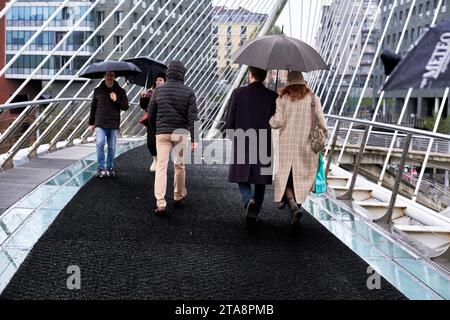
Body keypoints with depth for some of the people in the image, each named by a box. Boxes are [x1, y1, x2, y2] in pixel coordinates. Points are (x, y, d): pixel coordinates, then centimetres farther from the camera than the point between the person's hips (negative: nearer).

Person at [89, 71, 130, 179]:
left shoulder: (120, 91, 7)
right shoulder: (98, 90, 8)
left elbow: (126, 106, 6)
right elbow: (93, 107, 14)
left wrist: (116, 101, -11)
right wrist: (91, 122, 14)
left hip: (113, 124, 1)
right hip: (100, 123, -1)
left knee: (112, 147, 6)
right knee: (100, 144, -16)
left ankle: (110, 168, 19)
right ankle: (101, 168, -8)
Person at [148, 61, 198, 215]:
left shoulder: (158, 90, 2)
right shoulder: (188, 92, -3)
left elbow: (151, 114, 7)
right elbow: (192, 117, -8)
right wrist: (194, 139, -7)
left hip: (162, 133, 1)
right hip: (181, 133, 0)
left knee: (161, 167, -1)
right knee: (179, 165, 15)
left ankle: (160, 203, -10)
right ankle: (179, 196, 30)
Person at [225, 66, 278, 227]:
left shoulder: (238, 93, -7)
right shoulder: (273, 97, -5)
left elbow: (229, 121, -4)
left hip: (242, 146, 0)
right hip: (264, 147, 1)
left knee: (243, 178, 15)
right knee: (260, 181, 15)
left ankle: (249, 200, -12)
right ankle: (255, 212, 15)